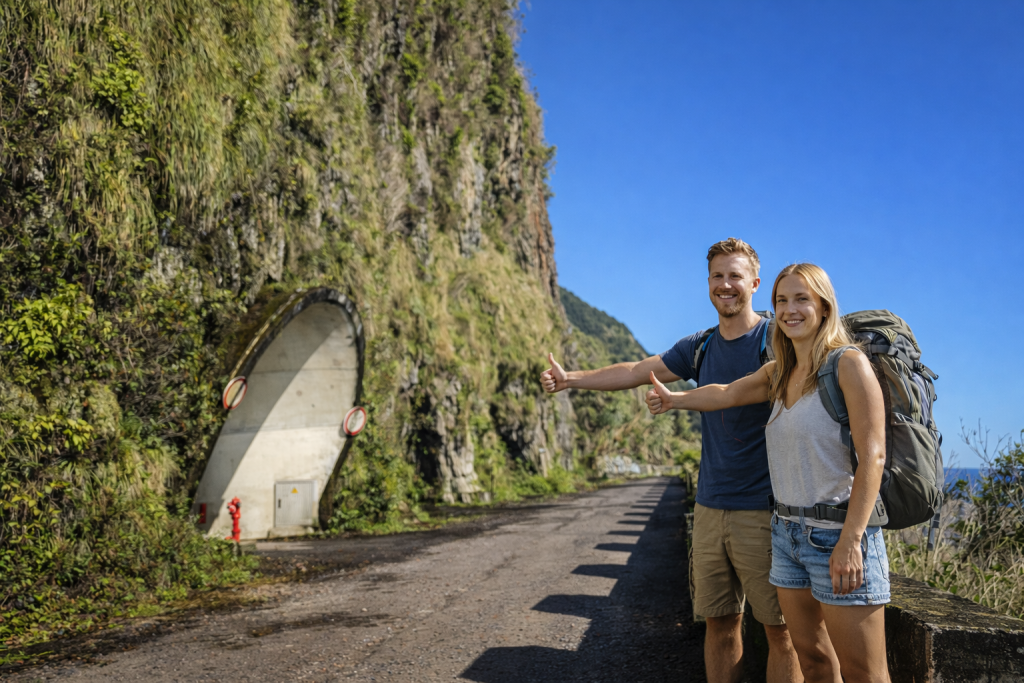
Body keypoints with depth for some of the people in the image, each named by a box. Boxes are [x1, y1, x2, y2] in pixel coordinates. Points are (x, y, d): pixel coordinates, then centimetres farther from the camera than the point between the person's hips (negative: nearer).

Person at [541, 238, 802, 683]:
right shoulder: (700, 348, 12)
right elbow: (635, 372, 13)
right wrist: (572, 378, 6)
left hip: (764, 510, -5)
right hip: (711, 508, 5)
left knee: (780, 628, -1)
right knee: (719, 622, 10)